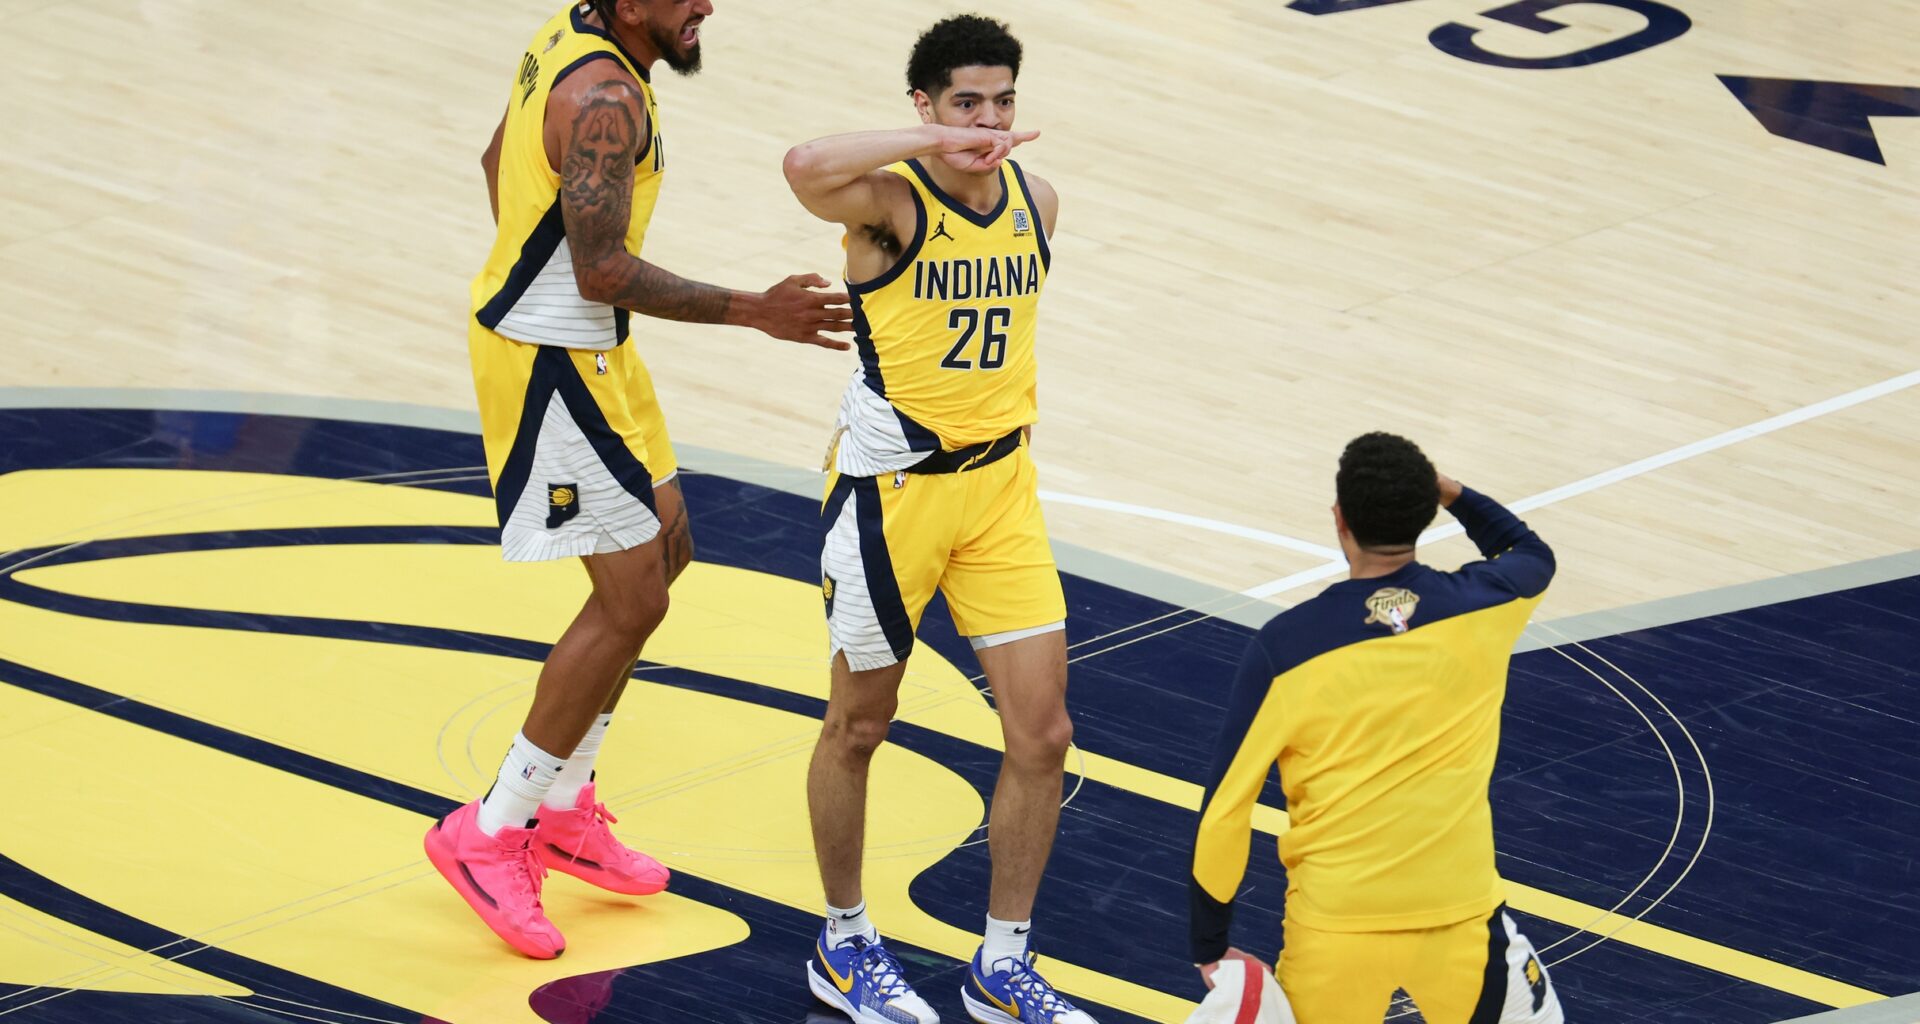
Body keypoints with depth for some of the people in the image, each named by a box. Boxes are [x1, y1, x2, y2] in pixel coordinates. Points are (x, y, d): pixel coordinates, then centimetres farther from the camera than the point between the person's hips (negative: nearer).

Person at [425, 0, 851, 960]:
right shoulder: (605, 98, -26)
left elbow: (500, 160, 19)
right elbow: (604, 273, -27)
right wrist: (753, 311, -23)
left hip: (588, 348, 11)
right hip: (551, 361, -11)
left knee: (663, 549, 19)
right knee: (632, 599, -6)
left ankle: (564, 812, 28)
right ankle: (488, 834, 4)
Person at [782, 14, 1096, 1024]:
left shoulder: (1037, 201, 3)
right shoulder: (893, 202, -17)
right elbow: (807, 166, -41)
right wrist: (938, 142, -35)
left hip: (1000, 486, 5)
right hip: (891, 487, -5)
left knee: (1042, 731, 1)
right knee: (859, 727, 10)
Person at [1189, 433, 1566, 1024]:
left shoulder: (1285, 646, -9)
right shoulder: (1480, 609, -3)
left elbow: (1225, 807, -5)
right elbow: (1534, 556, 23)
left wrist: (1210, 950, 4)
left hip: (1334, 926, -1)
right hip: (1457, 917, 1)